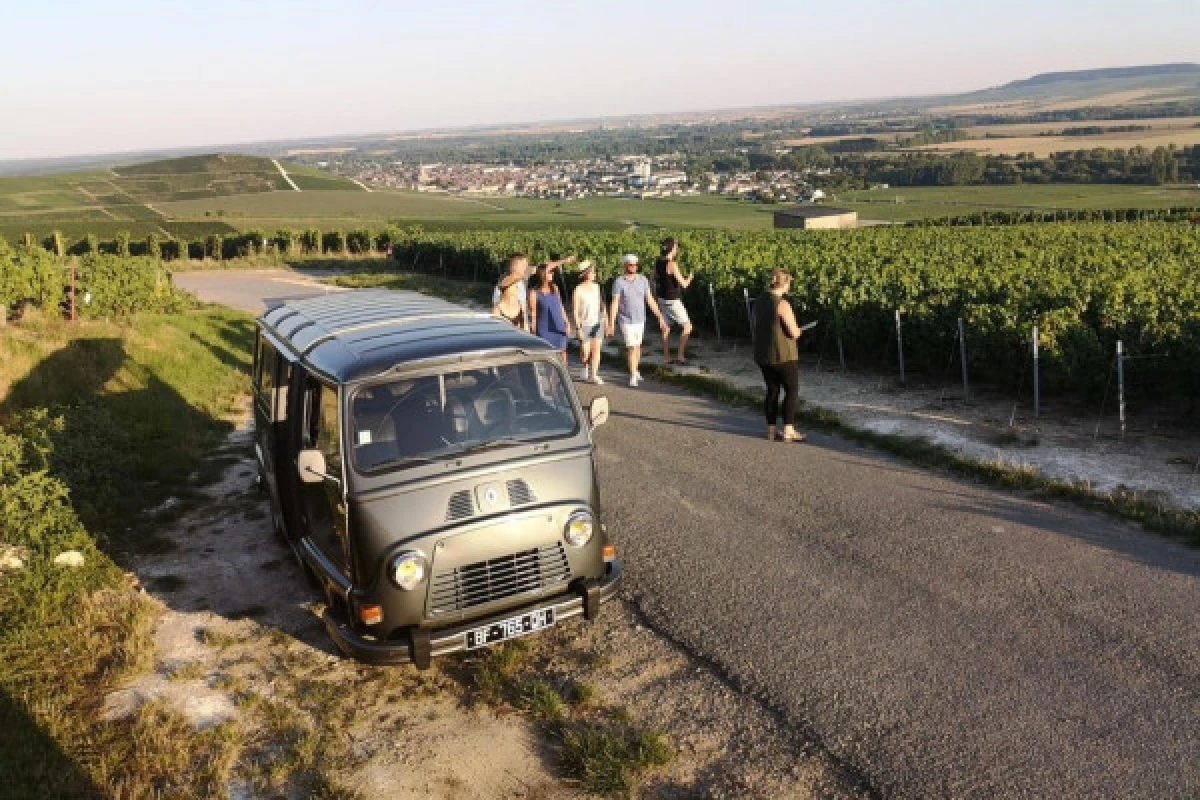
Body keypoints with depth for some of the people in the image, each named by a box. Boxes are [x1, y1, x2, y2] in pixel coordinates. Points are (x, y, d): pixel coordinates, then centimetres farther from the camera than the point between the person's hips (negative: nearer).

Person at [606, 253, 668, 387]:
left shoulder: (643, 279, -3)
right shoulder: (618, 282, -13)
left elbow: (650, 300, -1)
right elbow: (614, 303, -16)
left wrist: (660, 318, -4)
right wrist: (611, 323, -23)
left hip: (640, 320, 4)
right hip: (626, 321, -4)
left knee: (637, 346, 17)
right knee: (631, 348, -8)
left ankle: (635, 371, 36)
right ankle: (633, 377, 2)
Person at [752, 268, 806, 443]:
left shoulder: (759, 302, 5)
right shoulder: (782, 304, -19)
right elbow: (794, 332, -18)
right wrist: (798, 331, 5)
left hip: (763, 355, 7)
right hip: (783, 355, -7)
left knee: (772, 391, 14)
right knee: (792, 391, 5)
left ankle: (771, 430, 15)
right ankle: (788, 431, 3)